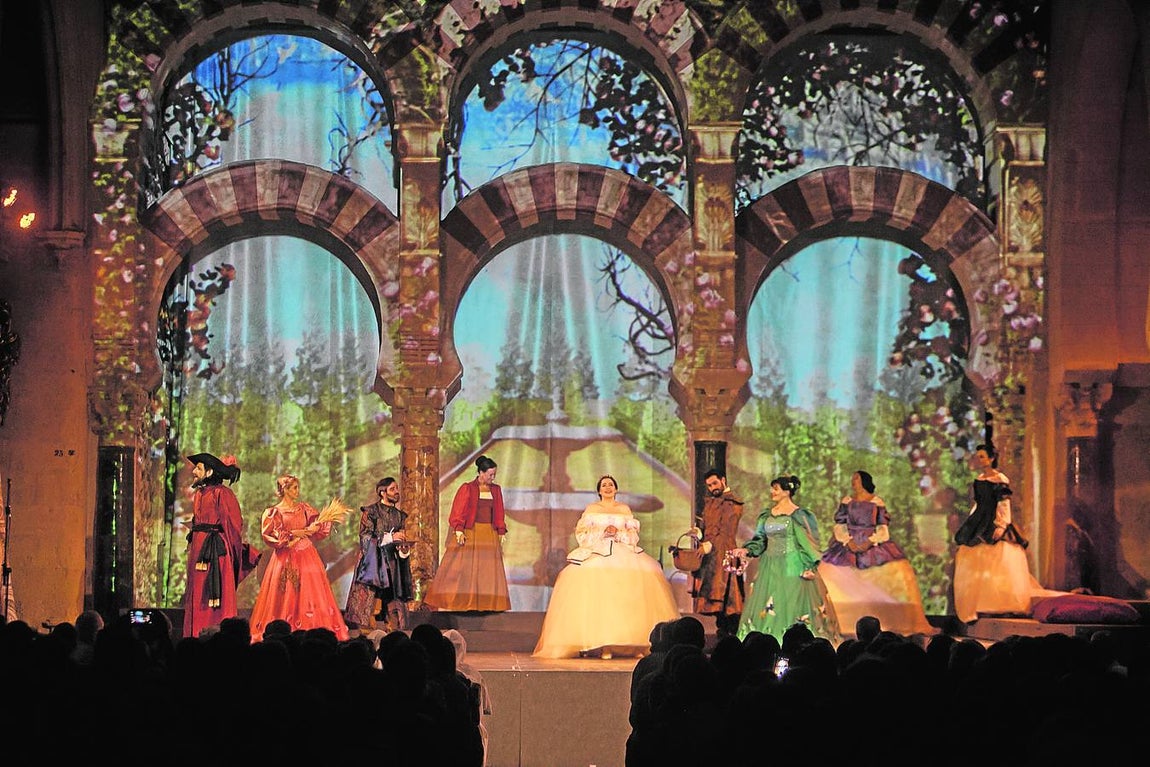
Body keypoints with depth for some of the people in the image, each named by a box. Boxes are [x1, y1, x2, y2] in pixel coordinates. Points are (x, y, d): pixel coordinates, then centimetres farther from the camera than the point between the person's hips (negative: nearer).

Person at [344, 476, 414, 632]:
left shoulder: (400, 515, 15)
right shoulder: (371, 512, -2)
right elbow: (365, 538, -10)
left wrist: (403, 548, -1)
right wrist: (390, 537, -17)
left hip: (392, 565, 5)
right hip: (373, 564, -5)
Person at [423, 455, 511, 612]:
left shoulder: (496, 490, 11)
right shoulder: (467, 489, -3)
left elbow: (499, 515, 15)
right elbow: (458, 512, -7)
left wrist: (501, 533, 8)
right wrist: (459, 531, -17)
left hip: (490, 535, 5)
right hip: (469, 534, -5)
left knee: (489, 570, 2)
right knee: (460, 568, -7)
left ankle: (488, 605, 4)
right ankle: (445, 604, -6)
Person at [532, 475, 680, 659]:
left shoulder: (624, 509, 18)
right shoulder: (591, 509, 15)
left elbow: (633, 534, 12)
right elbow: (581, 534, 7)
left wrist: (618, 533, -5)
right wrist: (602, 532, -5)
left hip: (623, 552, 1)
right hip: (596, 553, -1)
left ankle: (636, 643, -21)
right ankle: (602, 645, -30)